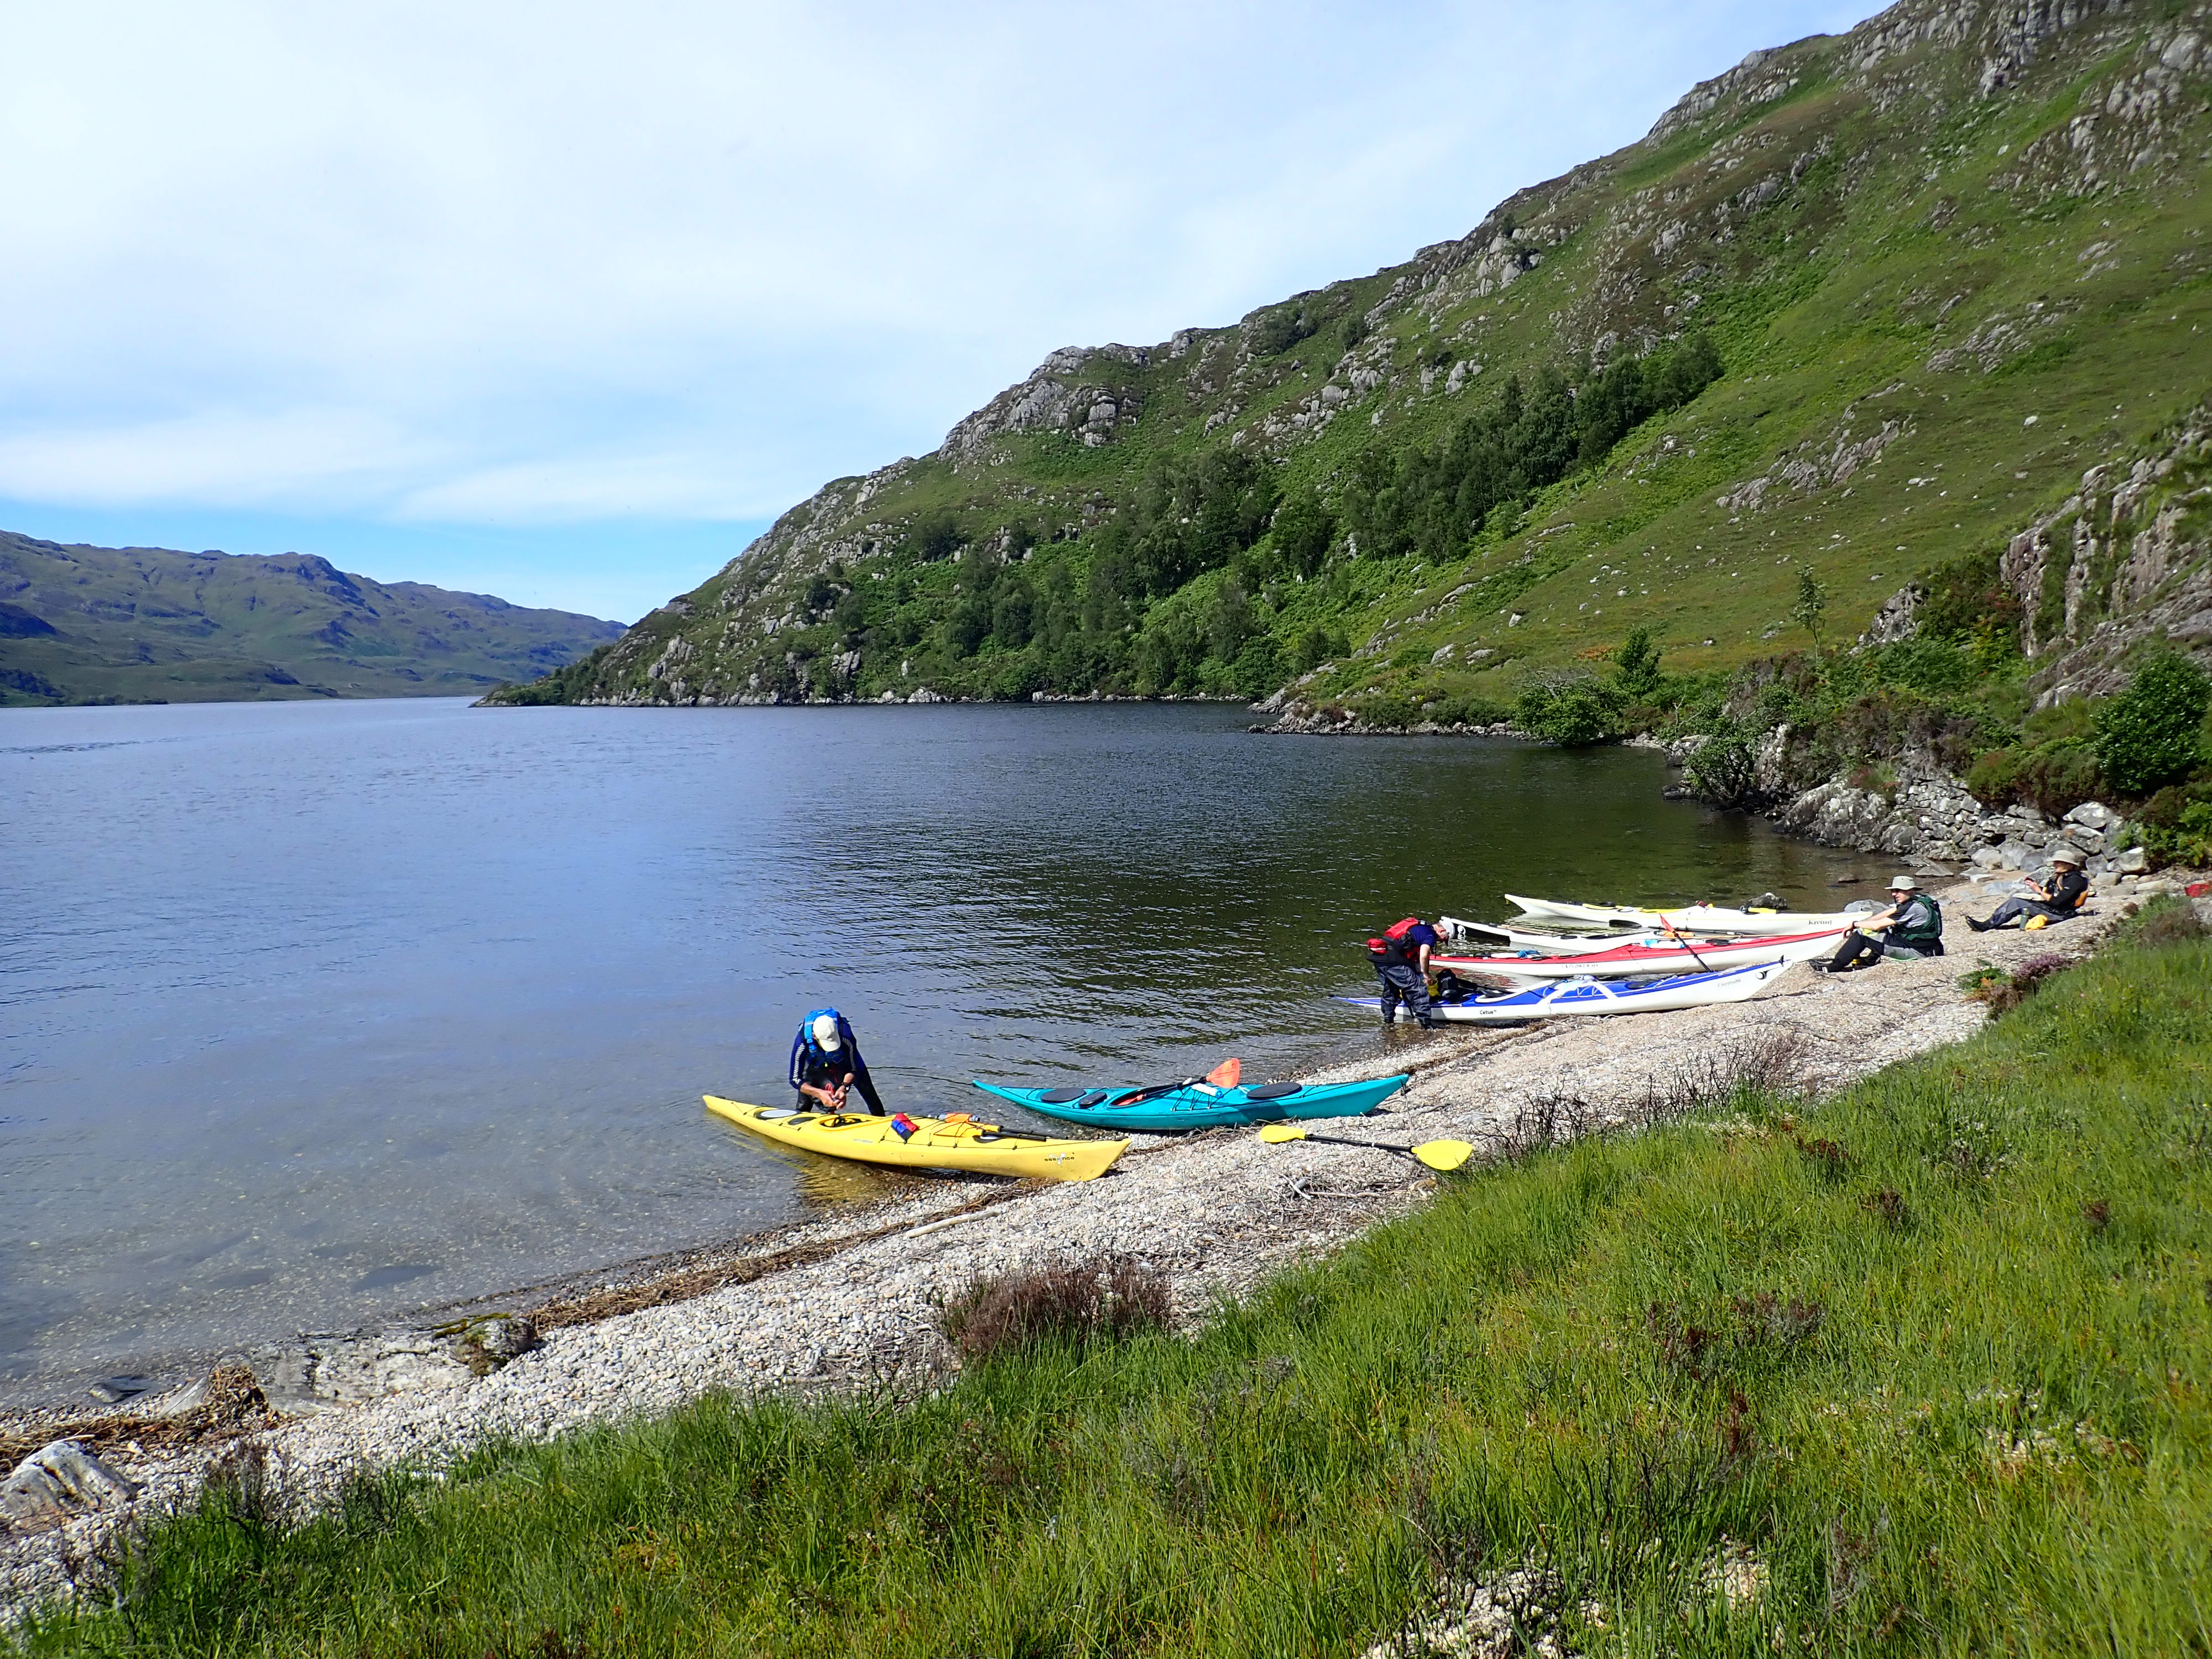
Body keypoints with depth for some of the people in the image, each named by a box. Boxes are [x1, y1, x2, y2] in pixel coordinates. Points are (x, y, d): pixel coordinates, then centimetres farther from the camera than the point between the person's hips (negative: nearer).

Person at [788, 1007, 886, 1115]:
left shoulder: (846, 1038, -41)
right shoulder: (802, 1043, -41)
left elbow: (854, 1069, -23)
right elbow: (795, 1080, -31)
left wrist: (843, 1088, -41)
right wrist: (819, 1093, -44)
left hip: (843, 1059, 0)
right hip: (815, 1063, 0)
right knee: (803, 1107, -9)